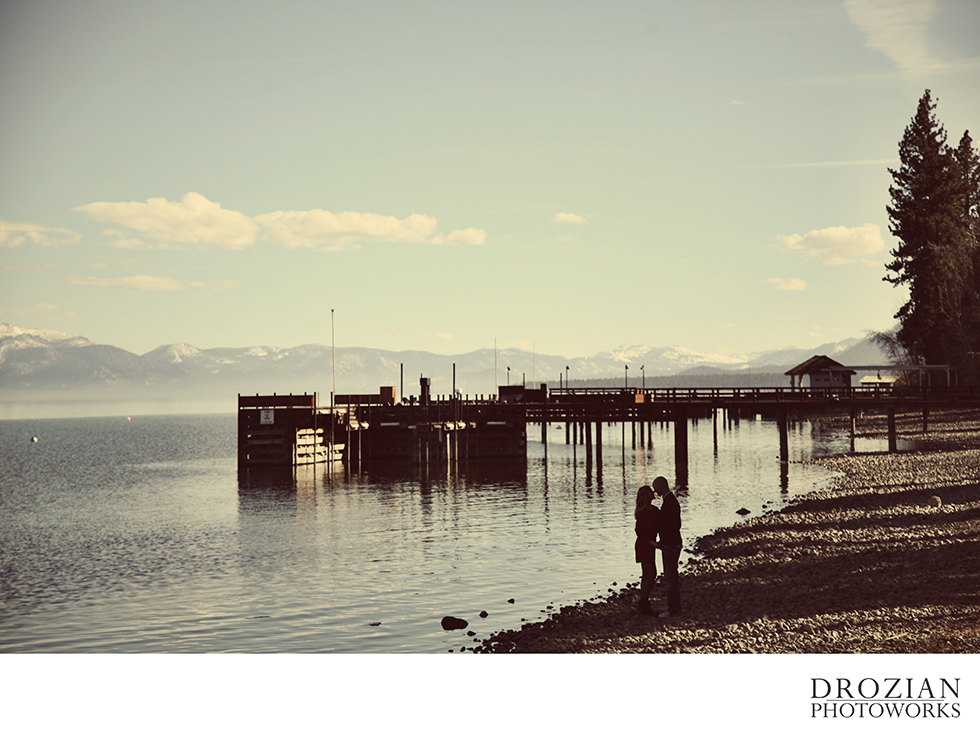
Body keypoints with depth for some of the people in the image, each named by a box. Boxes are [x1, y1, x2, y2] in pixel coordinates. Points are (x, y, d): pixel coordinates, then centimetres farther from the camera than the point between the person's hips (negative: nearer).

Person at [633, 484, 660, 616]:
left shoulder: (653, 510, 8)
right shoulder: (643, 513, -19)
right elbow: (639, 531, -21)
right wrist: (652, 542, -25)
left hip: (648, 546, 9)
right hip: (644, 546, -9)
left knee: (647, 575, 12)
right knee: (651, 574, -10)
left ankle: (643, 603, 17)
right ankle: (643, 603, -7)